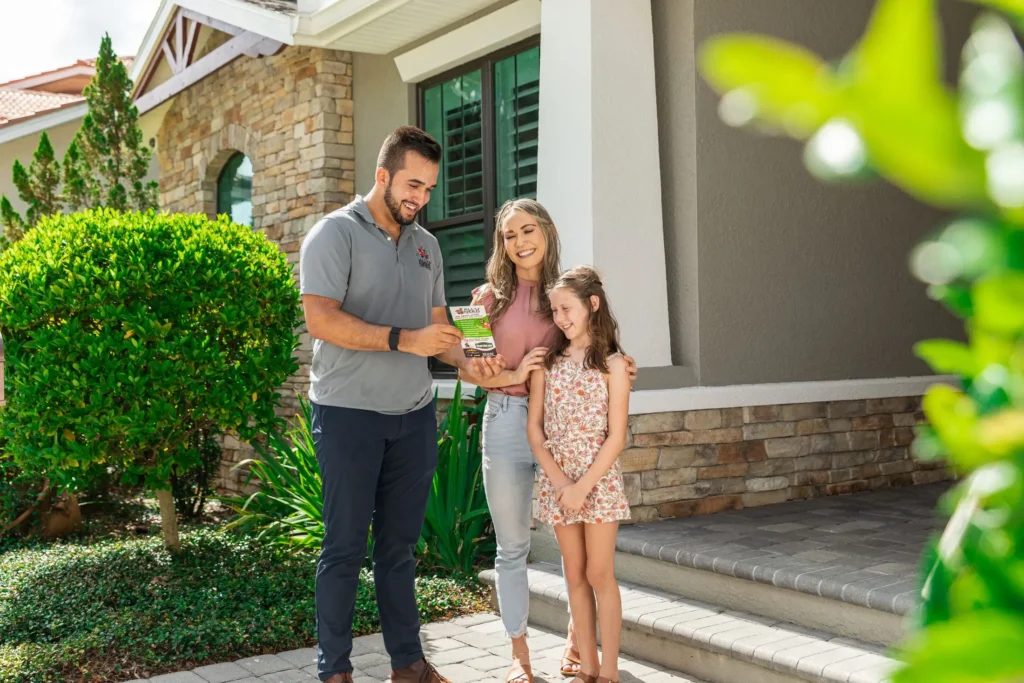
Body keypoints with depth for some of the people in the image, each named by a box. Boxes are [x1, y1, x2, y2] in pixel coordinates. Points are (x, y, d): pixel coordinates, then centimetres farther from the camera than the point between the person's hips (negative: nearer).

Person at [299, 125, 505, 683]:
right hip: (349, 413, -6)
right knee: (345, 545, 2)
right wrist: (404, 340, -24)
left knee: (400, 544, 13)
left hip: (414, 413, 6)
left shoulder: (425, 244, 15)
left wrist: (465, 360, -1)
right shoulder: (335, 233, -6)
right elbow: (321, 320, -18)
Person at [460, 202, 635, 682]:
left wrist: (618, 367, -8)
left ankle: (577, 638, 25)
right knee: (512, 545, 7)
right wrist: (513, 375, -15)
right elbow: (469, 369, 1)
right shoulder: (491, 296, 2)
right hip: (506, 421, -1)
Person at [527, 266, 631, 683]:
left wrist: (583, 486, -16)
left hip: (599, 481, -3)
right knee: (575, 575, 9)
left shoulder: (612, 364, -5)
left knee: (600, 574, 1)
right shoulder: (547, 362, 5)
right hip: (557, 482, 4)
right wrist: (558, 480, -10)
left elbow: (616, 437, -10)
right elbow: (535, 429, 1)